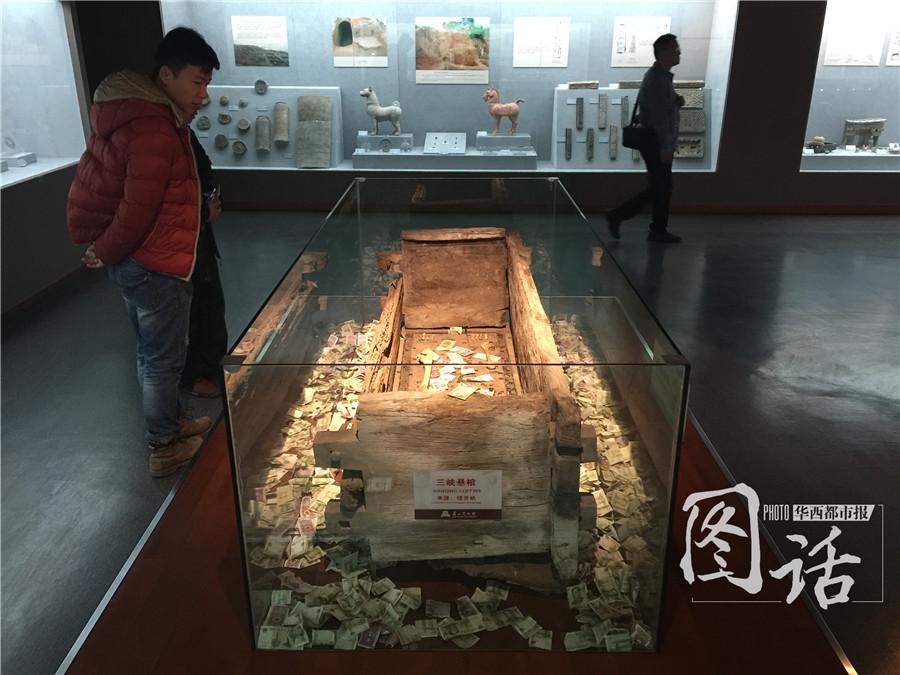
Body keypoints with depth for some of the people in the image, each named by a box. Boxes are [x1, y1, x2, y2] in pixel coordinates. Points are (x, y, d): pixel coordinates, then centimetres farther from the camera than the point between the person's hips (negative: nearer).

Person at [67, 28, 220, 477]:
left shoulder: (143, 112, 10)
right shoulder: (154, 130, -23)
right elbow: (139, 209, -25)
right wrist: (106, 252, -11)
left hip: (133, 258, 10)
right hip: (152, 263, -10)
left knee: (153, 351, 22)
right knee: (163, 357, 5)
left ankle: (167, 424, 40)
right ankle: (164, 448, 21)